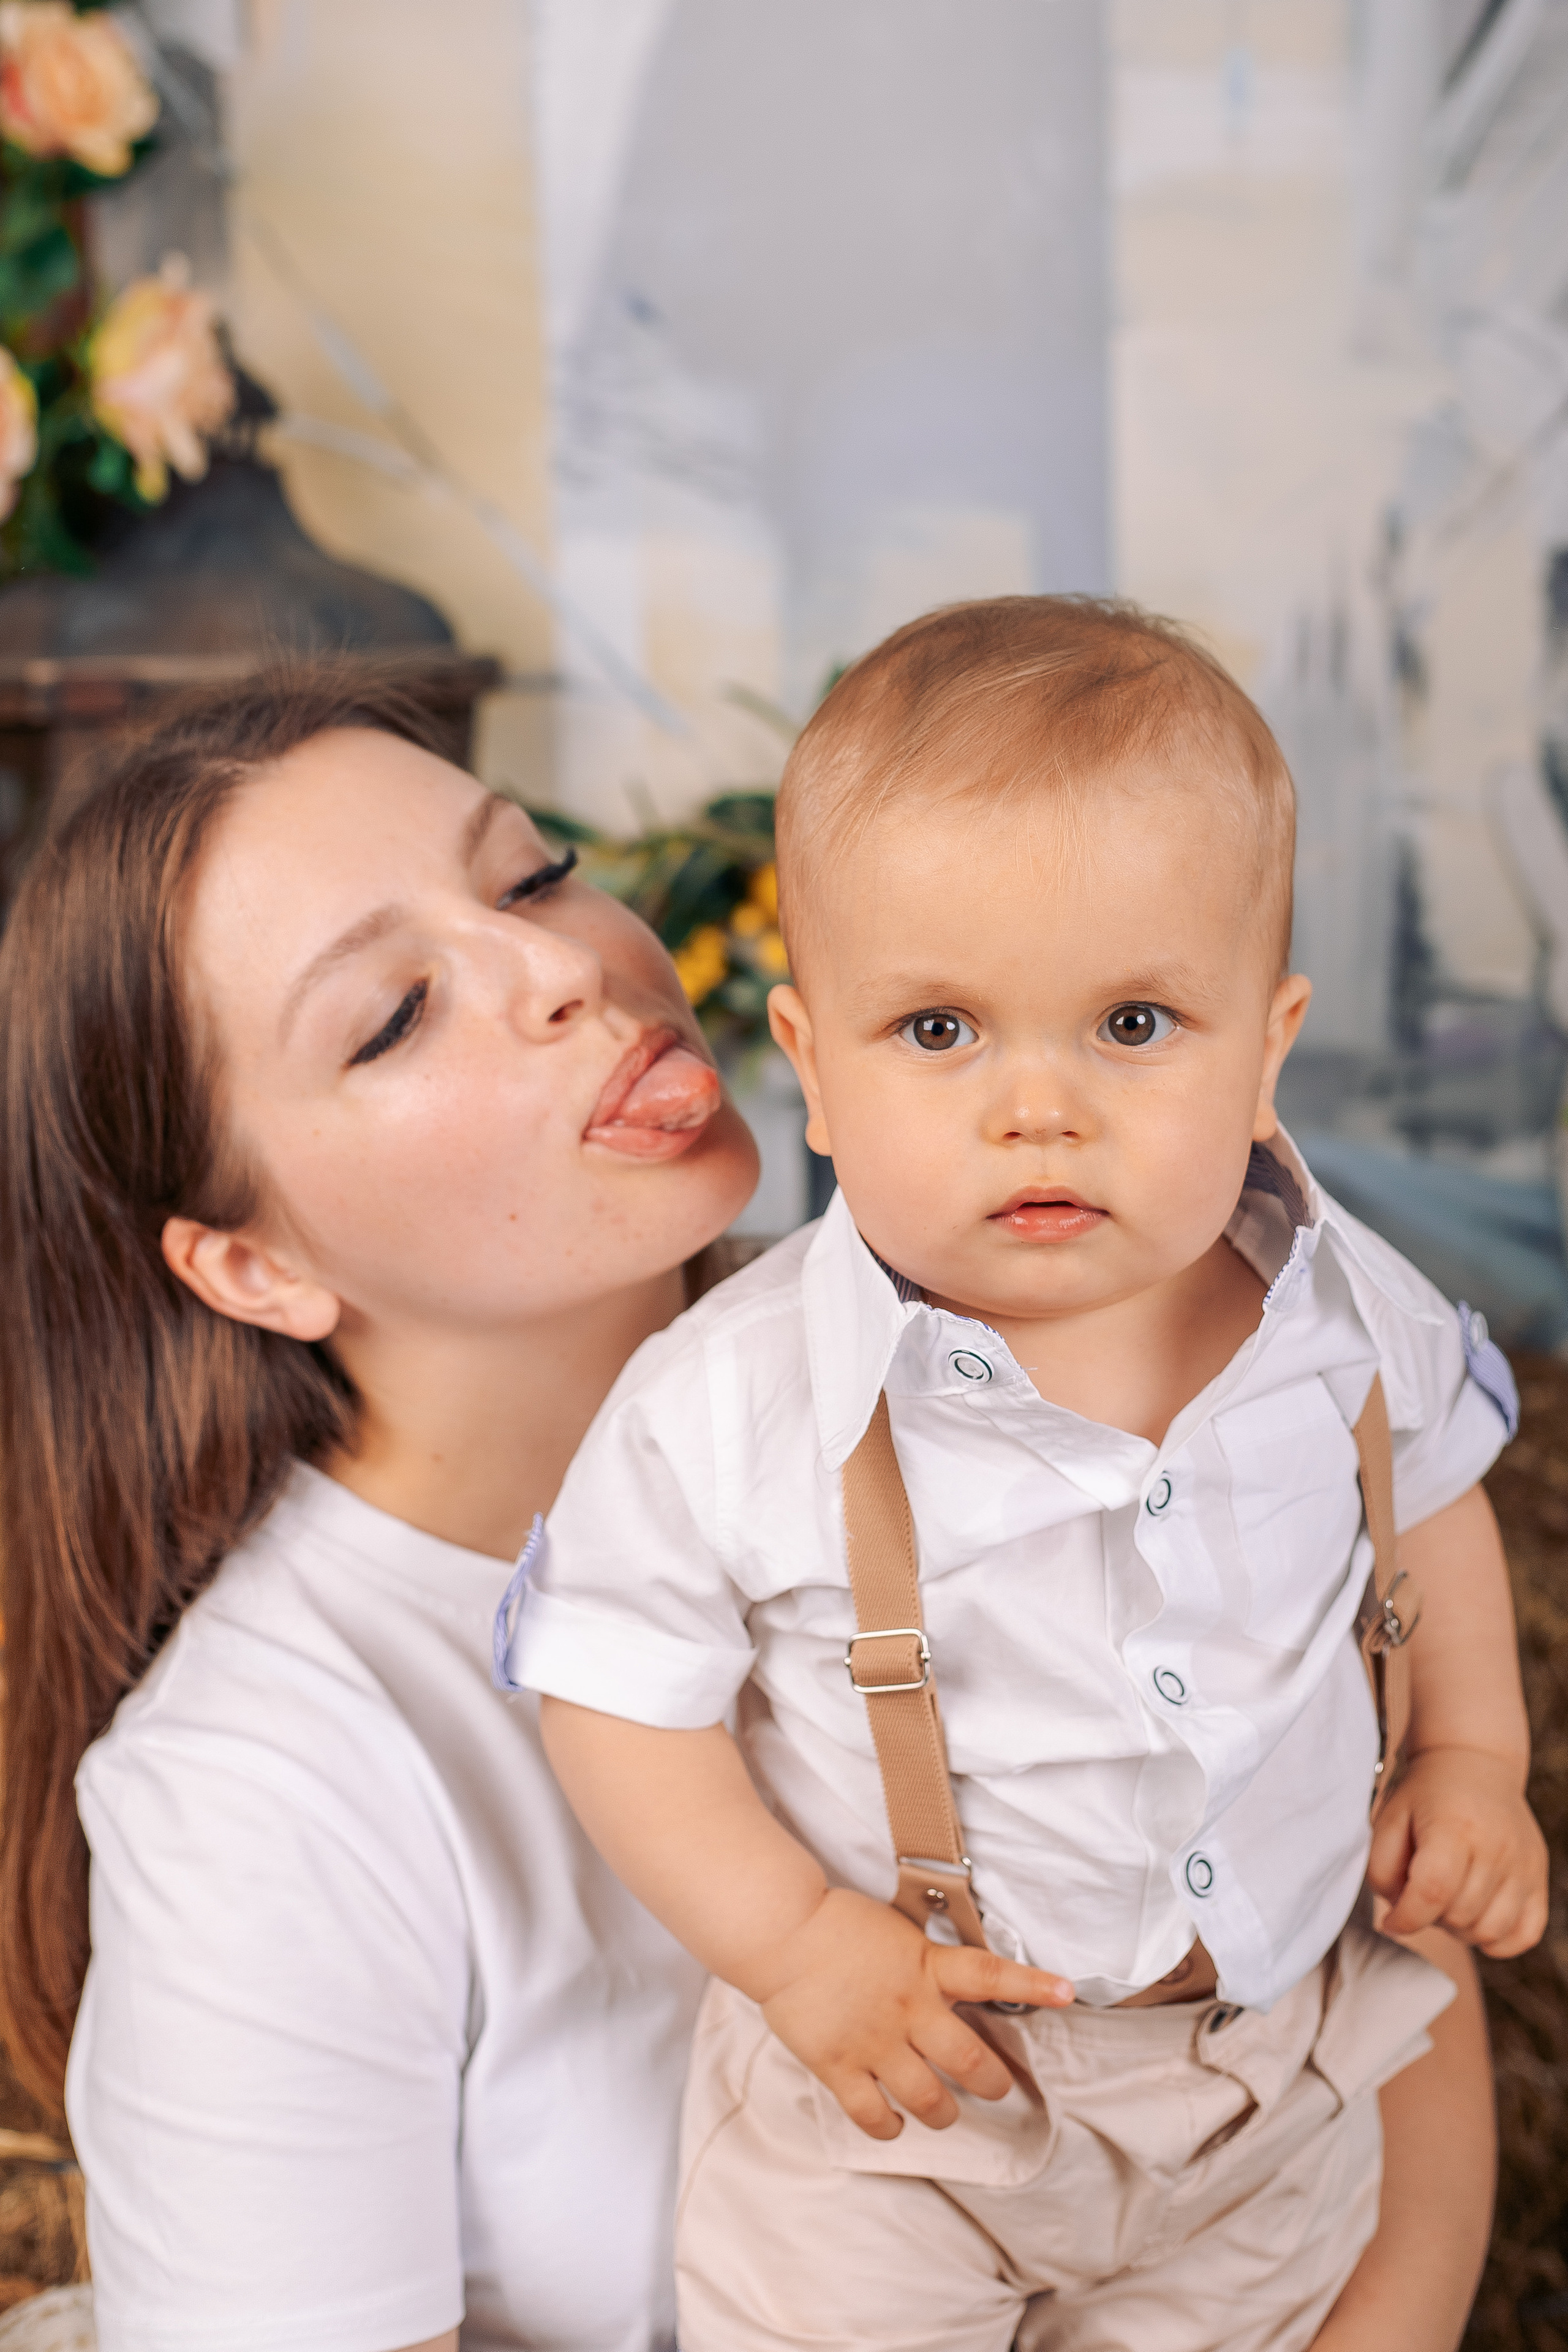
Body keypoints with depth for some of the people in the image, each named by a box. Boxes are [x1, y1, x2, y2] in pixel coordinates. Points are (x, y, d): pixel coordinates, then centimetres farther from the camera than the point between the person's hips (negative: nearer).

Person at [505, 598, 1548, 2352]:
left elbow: (1431, 1490, 6)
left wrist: (1475, 1758, 3)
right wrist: (794, 1943, -20)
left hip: (1279, 2038, 3)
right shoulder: (735, 1411, -27)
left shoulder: (1346, 1310, -15)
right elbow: (620, 1689, -15)